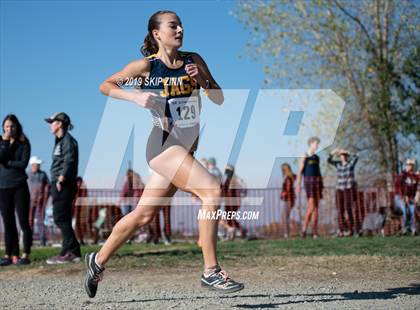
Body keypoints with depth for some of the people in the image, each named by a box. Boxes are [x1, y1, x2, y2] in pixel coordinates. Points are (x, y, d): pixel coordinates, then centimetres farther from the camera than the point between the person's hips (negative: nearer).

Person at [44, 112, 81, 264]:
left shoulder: (68, 140, -9)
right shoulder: (60, 140, 20)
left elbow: (69, 162, -18)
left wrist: (61, 180, -20)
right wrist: (56, 182, 15)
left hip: (63, 185, -10)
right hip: (58, 184, 10)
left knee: (61, 218, -10)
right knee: (62, 219, 10)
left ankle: (71, 252, -9)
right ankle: (70, 252, 12)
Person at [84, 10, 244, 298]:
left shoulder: (194, 60, 9)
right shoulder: (147, 65, -4)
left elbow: (219, 99, 10)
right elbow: (105, 85, 5)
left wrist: (202, 79, -8)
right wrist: (136, 96, -12)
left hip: (187, 147, 6)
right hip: (164, 143, -6)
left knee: (144, 215, 12)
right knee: (212, 189, -23)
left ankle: (99, 260, 30)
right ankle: (211, 271, -18)